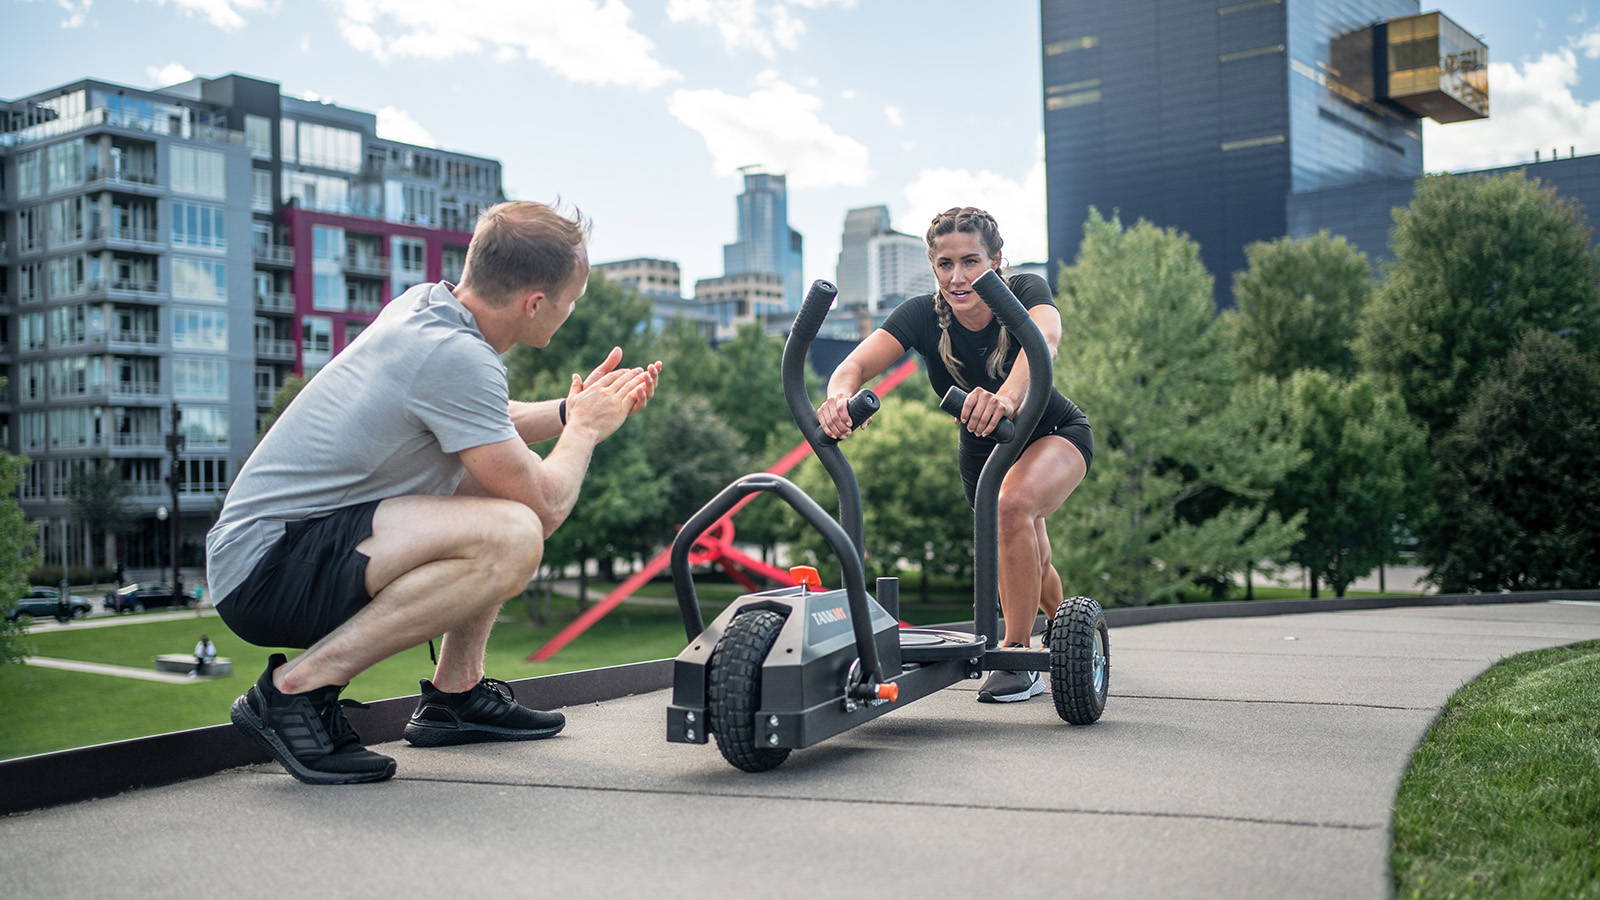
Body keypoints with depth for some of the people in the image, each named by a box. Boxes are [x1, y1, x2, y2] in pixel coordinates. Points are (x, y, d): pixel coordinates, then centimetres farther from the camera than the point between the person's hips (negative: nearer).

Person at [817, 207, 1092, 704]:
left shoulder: (1026, 292, -29)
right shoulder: (922, 314, -25)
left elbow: (1044, 340, -52)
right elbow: (855, 364, -39)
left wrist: (1008, 395, -73)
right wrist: (840, 395, -63)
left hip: (1056, 434, -4)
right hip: (982, 450, 4)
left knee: (1014, 503, -35)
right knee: (1029, 565, 19)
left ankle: (1019, 657, -23)